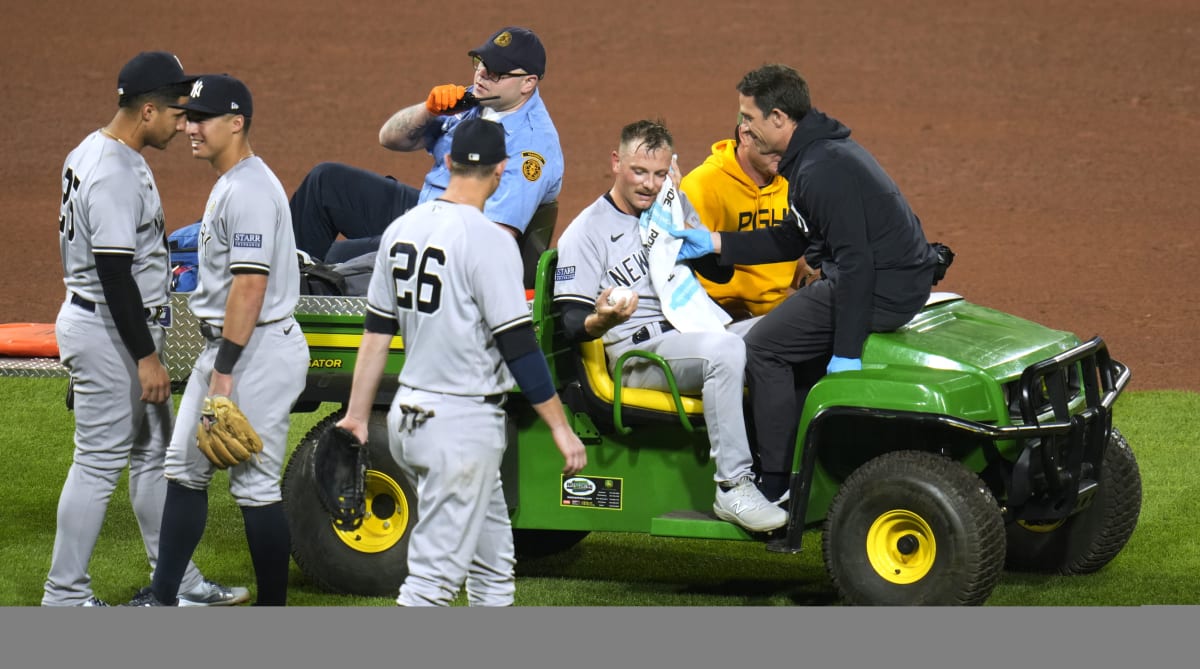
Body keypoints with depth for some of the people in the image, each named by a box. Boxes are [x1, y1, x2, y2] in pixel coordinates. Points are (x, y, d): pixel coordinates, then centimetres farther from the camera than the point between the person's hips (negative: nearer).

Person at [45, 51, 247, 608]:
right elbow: (114, 272, -25)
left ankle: (176, 582, 23)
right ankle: (65, 595, 3)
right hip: (107, 331, -11)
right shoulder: (113, 174, -23)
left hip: (126, 327, 11)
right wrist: (147, 357, -22)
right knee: (100, 461, -4)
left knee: (153, 453, 16)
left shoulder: (93, 153, 10)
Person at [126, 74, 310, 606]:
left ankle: (273, 617, 3)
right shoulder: (227, 185, 15)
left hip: (258, 349, -11)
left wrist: (224, 371, -25)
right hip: (222, 345, 11)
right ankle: (162, 597, 20)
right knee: (185, 467, 13)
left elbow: (250, 285, -25)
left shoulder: (249, 190, -19)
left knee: (255, 483, -5)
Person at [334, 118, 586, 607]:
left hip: (409, 414, 8)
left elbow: (376, 332, 11)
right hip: (462, 424, -8)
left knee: (492, 561, 18)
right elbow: (518, 346, -16)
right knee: (435, 572, -6)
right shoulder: (487, 240, -15)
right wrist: (559, 426, -10)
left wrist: (358, 415, 16)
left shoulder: (402, 229, 7)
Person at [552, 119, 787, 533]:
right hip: (637, 351, -7)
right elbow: (572, 324, -6)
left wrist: (683, 220, 3)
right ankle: (732, 489, -37)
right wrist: (602, 319, -31)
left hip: (695, 335, 7)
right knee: (724, 349, -35)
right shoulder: (586, 232, 0)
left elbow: (722, 271, 19)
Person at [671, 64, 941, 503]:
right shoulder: (816, 152, 13)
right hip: (899, 281, 11)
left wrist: (847, 350, -22)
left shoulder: (824, 171, -21)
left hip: (883, 291, -11)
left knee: (764, 348, -3)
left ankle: (777, 487, 1)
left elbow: (855, 261, -24)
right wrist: (716, 244, 18)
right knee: (794, 338, 24)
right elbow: (794, 239, 22)